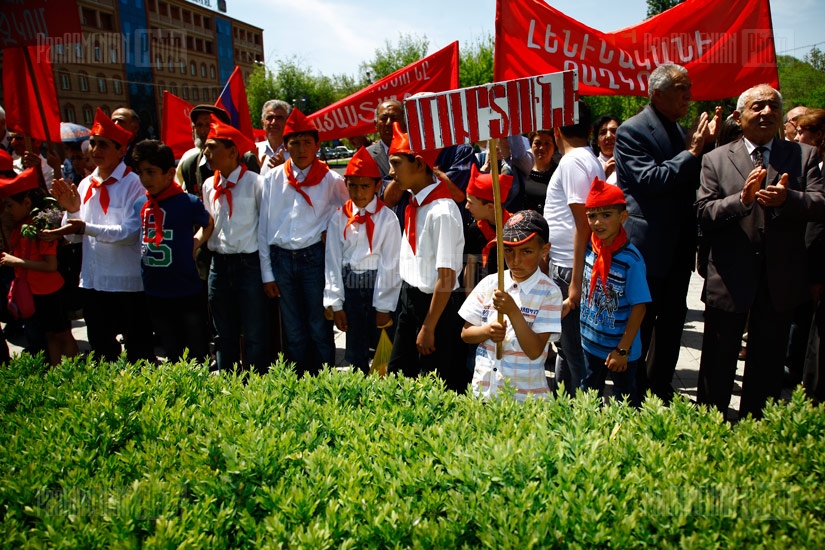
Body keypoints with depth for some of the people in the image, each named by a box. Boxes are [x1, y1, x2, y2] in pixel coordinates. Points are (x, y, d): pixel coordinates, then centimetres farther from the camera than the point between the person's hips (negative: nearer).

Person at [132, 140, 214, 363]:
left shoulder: (188, 202, -10)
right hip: (155, 294, 5)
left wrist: (194, 245, -3)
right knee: (171, 357, 19)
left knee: (198, 356, 7)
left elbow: (208, 224, 9)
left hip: (187, 292, -5)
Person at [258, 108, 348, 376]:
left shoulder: (331, 180, -1)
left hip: (314, 257, -2)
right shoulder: (273, 178, 5)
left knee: (320, 328, 4)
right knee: (293, 332, 12)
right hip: (281, 259, 2)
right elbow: (264, 226, 5)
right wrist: (267, 273, 3)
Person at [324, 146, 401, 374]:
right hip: (350, 288, 3)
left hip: (379, 286, -3)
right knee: (355, 352, 12)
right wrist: (336, 304, -1)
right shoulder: (339, 218, 2)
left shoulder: (387, 218, -7)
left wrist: (384, 306, -8)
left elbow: (390, 264, -7)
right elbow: (333, 261, 2)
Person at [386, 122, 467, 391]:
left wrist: (428, 328, -17)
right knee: (396, 374, 20)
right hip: (410, 298, 9)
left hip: (435, 304, -8)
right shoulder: (414, 201, -1)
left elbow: (446, 279, -22)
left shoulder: (441, 212, -24)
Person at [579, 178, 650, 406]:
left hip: (620, 349, -5)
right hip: (591, 343, 6)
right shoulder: (590, 249, -6)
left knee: (626, 402, 14)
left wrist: (623, 349, -18)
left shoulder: (631, 259, -22)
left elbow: (639, 307, -19)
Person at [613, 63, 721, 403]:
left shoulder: (680, 132, 13)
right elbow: (649, 179, -20)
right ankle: (633, 395, 19)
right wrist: (692, 152, -15)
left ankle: (660, 390, 30)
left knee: (671, 323, 16)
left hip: (679, 247, 8)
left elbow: (693, 183, 12)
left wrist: (706, 144, -1)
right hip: (646, 246, -8)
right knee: (639, 325, 4)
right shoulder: (632, 131, -9)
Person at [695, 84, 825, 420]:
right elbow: (704, 213, -7)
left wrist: (787, 198, -28)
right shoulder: (716, 160, 3)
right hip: (729, 279, -1)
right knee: (717, 365, 9)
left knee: (768, 366, 14)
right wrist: (742, 199, -24)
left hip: (780, 282, 2)